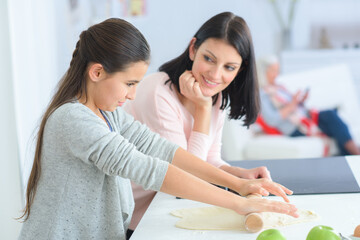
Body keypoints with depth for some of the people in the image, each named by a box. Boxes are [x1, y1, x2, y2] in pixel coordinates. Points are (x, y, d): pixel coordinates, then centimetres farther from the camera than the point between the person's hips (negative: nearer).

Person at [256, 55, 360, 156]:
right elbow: (272, 120, -20)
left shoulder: (279, 87, 18)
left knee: (330, 114, -21)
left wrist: (302, 100, 2)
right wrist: (292, 104, -20)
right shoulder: (261, 94, -8)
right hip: (295, 130, -8)